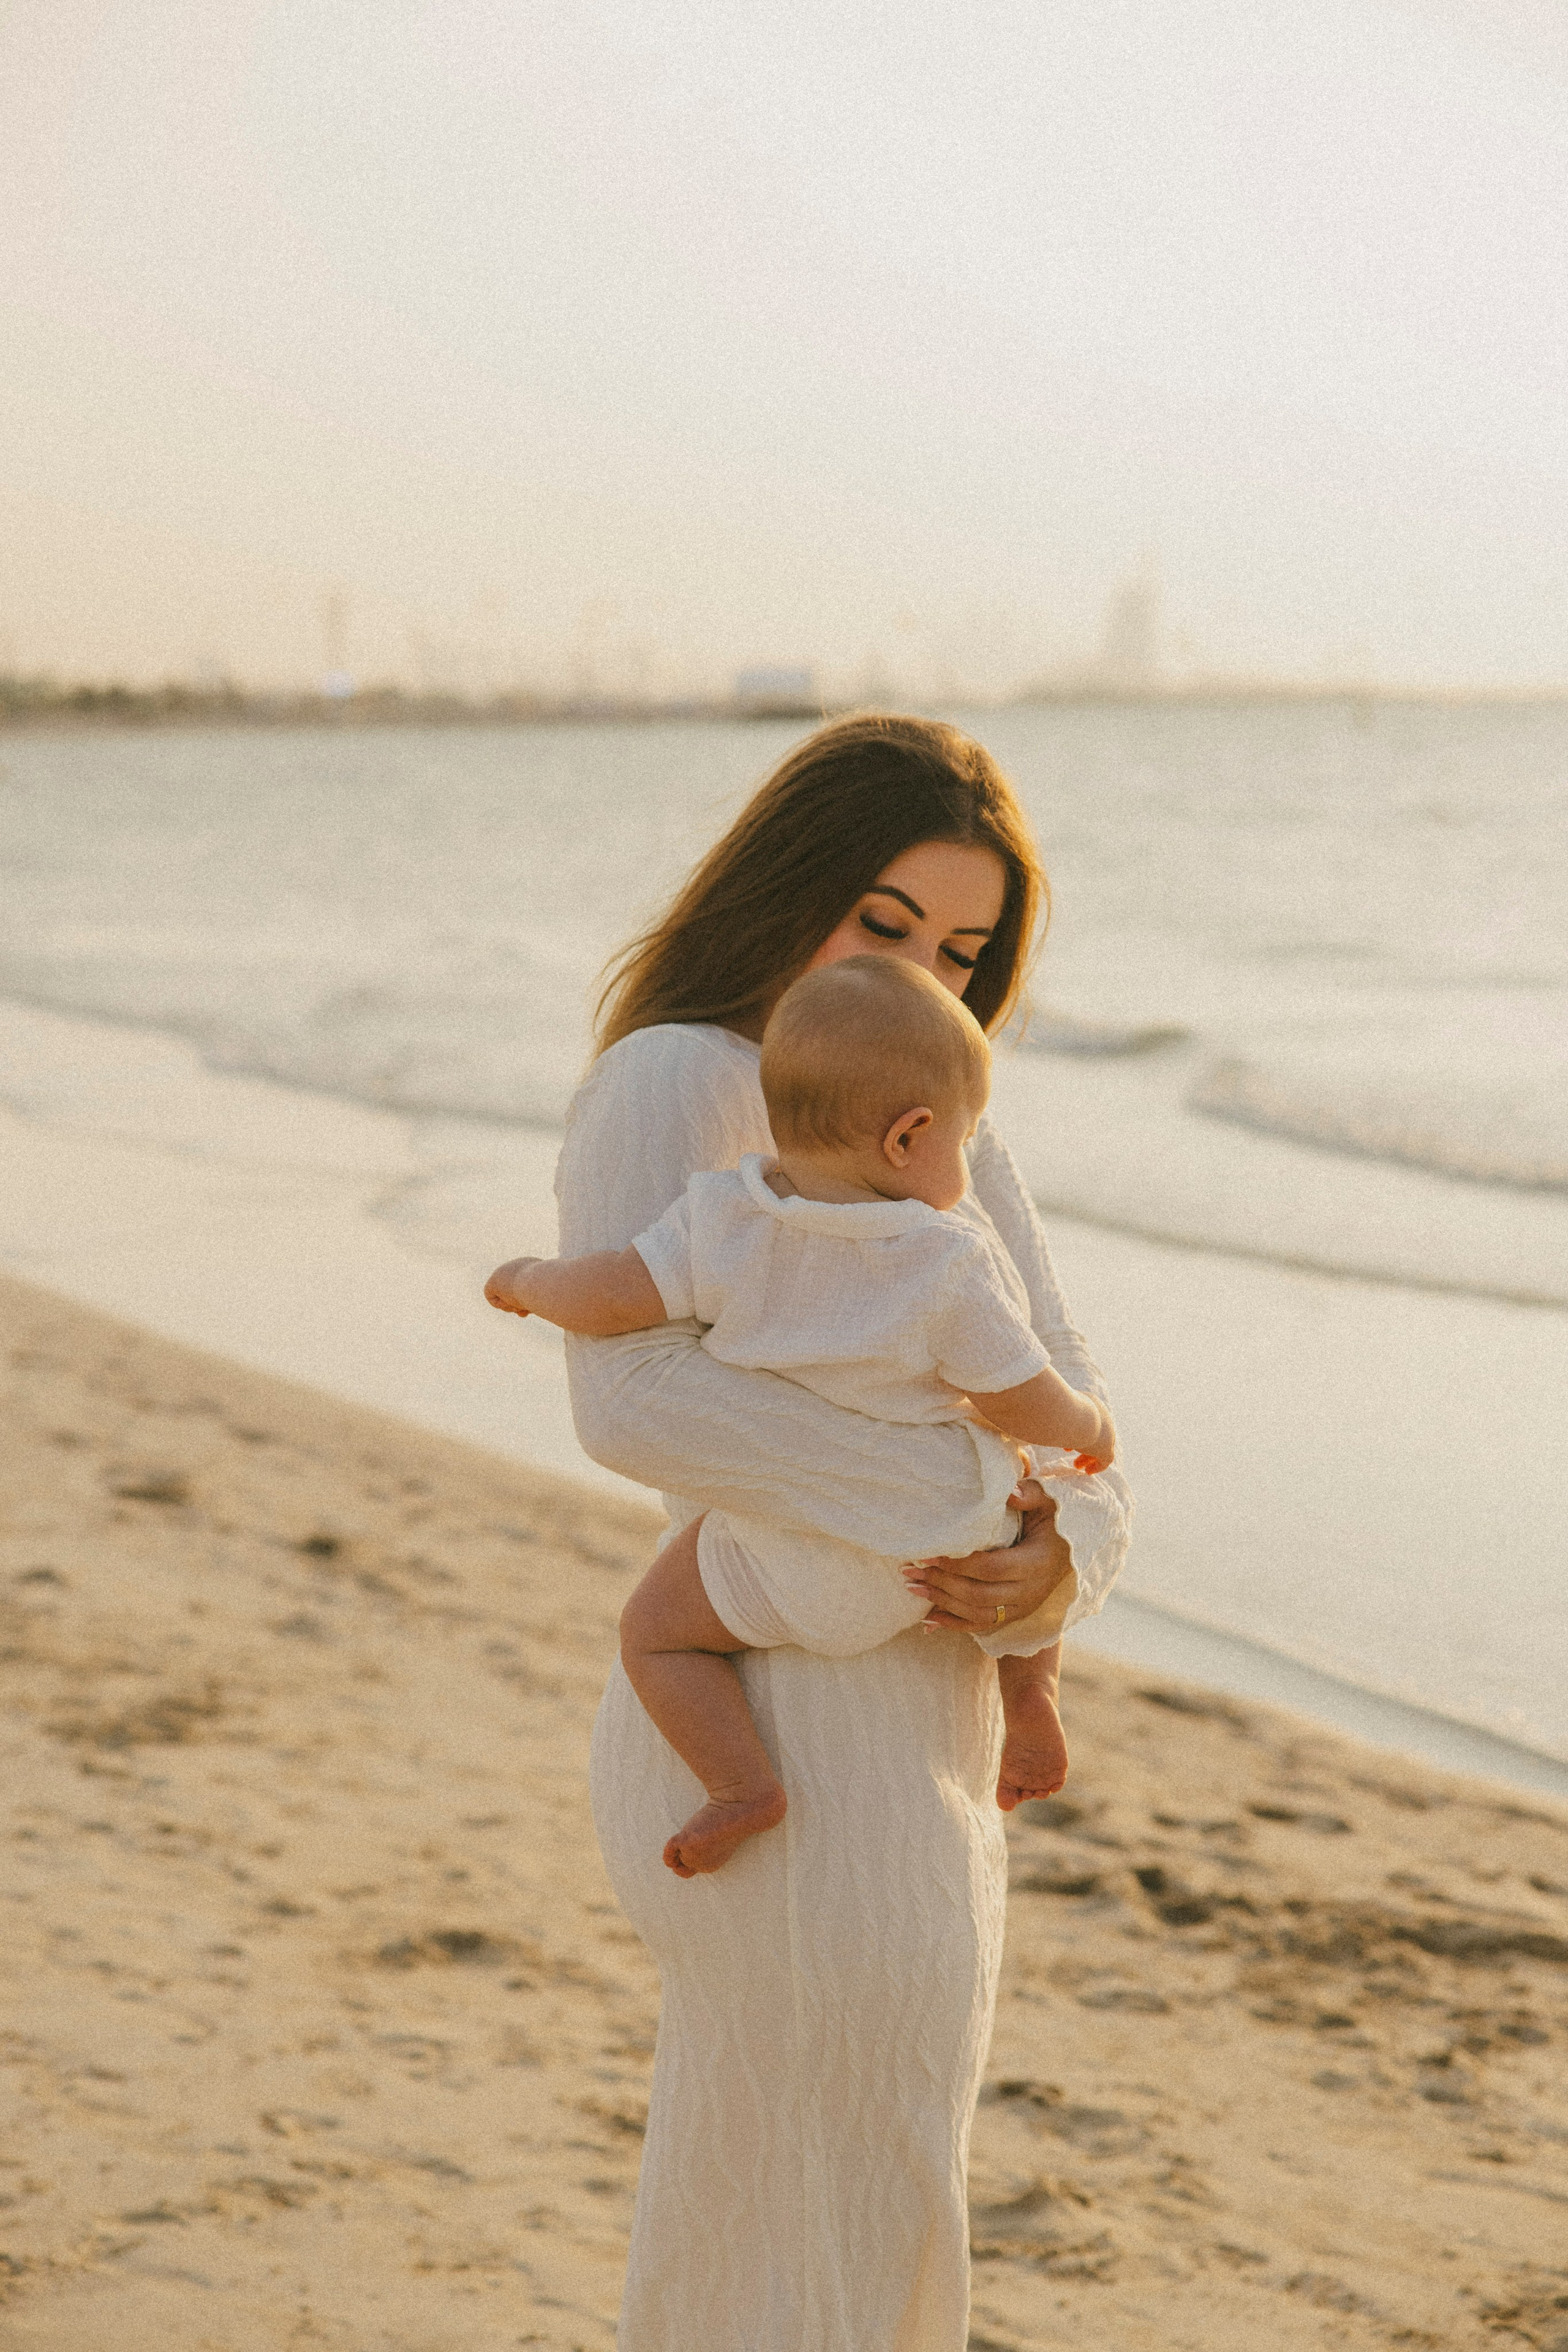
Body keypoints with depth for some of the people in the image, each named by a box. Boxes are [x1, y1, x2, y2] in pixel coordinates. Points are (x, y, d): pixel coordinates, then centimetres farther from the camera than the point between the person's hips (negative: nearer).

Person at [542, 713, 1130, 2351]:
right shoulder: (676, 1082, -13)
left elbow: (1056, 1402, 7)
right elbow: (633, 1399, -29)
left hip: (915, 1726, 9)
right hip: (796, 1769, -9)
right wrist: (954, 1503, -26)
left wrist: (1063, 1560, -16)